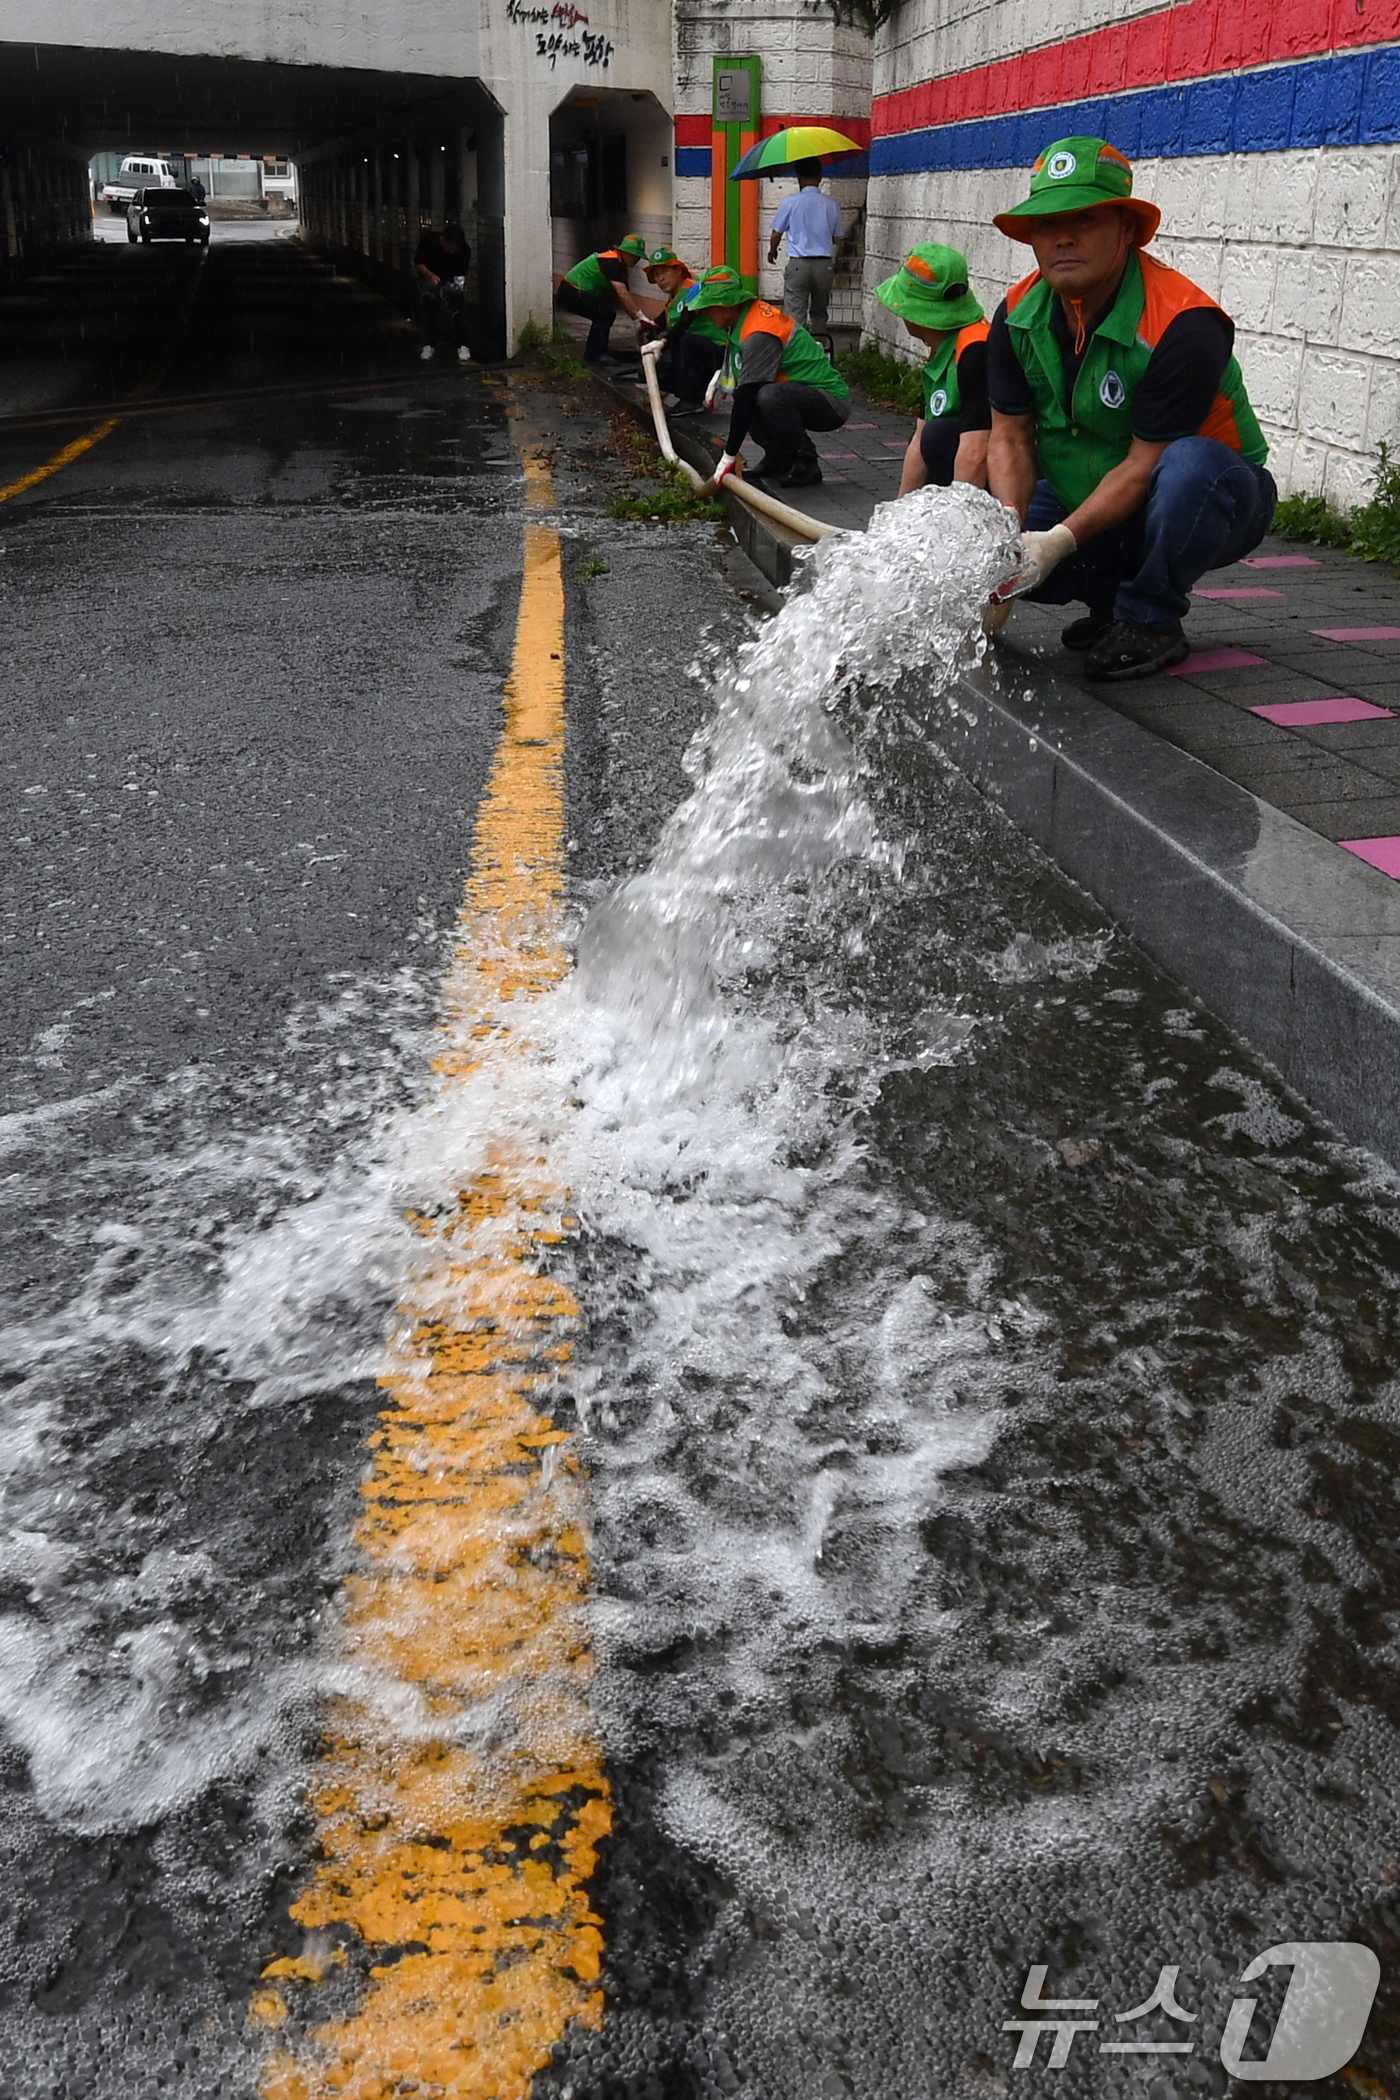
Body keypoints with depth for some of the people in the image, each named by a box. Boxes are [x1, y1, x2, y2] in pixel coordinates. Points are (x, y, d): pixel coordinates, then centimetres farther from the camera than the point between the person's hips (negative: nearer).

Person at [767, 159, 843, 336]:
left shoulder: (790, 202, -5)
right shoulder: (832, 204, 2)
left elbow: (775, 235, 2)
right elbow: (835, 239, 9)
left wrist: (772, 251, 23)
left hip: (798, 264, -3)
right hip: (825, 265, 3)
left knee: (795, 316, -1)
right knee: (820, 313, 17)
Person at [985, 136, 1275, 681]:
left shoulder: (1185, 325, -26)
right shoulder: (1017, 314, -7)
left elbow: (1145, 464, -26)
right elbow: (1010, 437, -6)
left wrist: (1060, 540, -35)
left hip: (1216, 497, -5)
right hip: (1083, 504, 5)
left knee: (1190, 465, -40)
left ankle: (1151, 621, -15)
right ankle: (1112, 596, 7)